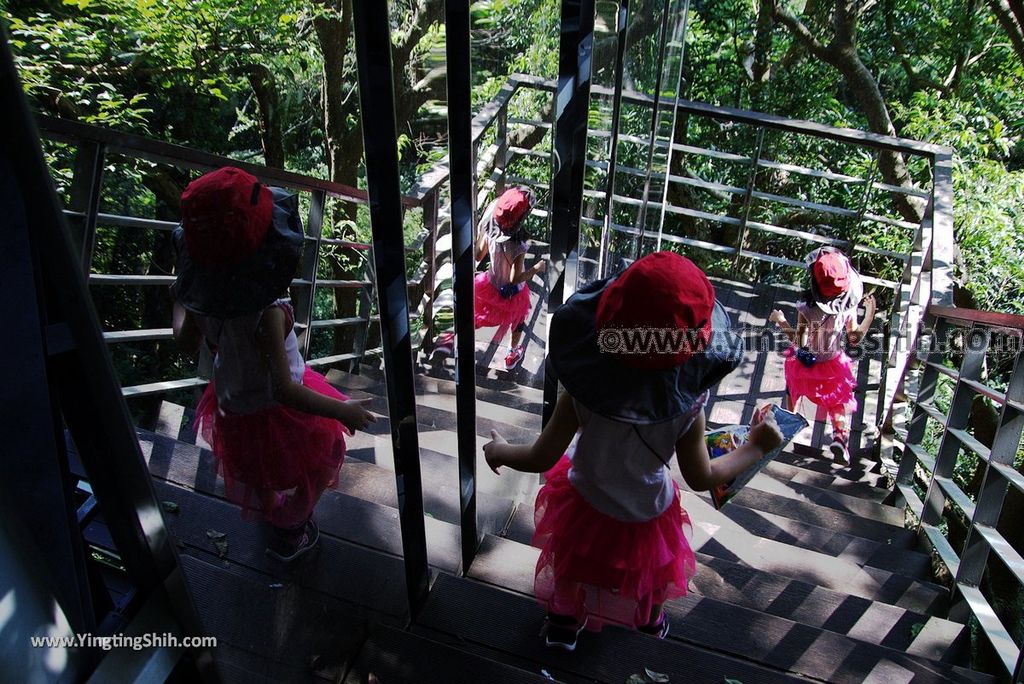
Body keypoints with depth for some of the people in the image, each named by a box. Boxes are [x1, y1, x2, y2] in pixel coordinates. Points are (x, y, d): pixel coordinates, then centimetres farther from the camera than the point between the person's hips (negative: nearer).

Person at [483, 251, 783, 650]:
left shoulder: (583, 392, -37)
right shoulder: (686, 405, -34)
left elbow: (541, 459, -26)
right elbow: (702, 478, -20)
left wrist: (499, 452, -5)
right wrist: (757, 446, -6)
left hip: (586, 502, 0)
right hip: (648, 513, 1)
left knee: (573, 569, 31)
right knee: (652, 575, 34)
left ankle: (564, 626, 58)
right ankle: (650, 631, 62)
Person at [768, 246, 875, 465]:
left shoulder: (806, 307, -31)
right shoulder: (848, 308, -22)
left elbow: (799, 342, -25)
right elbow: (855, 338, -8)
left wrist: (781, 321, -15)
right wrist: (870, 314, 1)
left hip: (806, 365, -1)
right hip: (834, 365, 1)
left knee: (794, 391, 31)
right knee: (842, 403, 23)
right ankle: (840, 438, 8)